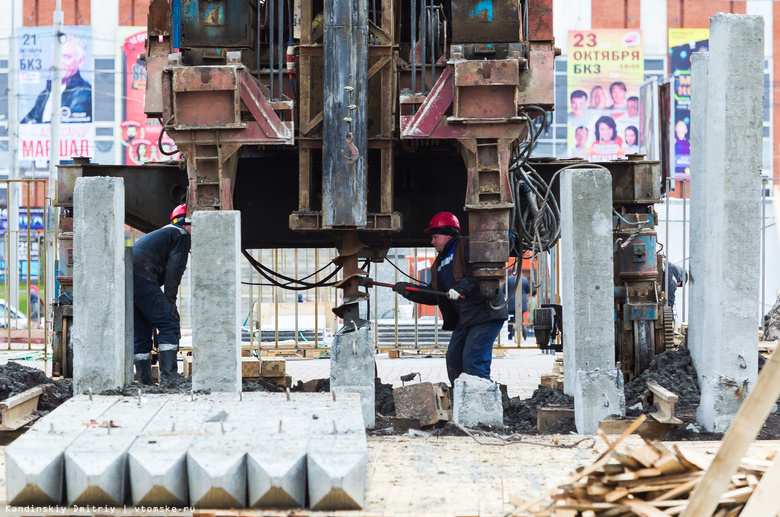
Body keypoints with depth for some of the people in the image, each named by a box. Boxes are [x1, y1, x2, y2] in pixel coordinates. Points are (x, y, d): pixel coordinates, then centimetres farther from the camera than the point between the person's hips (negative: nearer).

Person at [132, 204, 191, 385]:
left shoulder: (160, 233, 37)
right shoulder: (181, 234, 9)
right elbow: (174, 270, -4)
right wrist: (170, 301, -4)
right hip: (141, 277, -9)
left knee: (141, 333, 14)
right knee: (169, 325, -8)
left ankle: (145, 382, 12)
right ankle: (169, 377, -19)